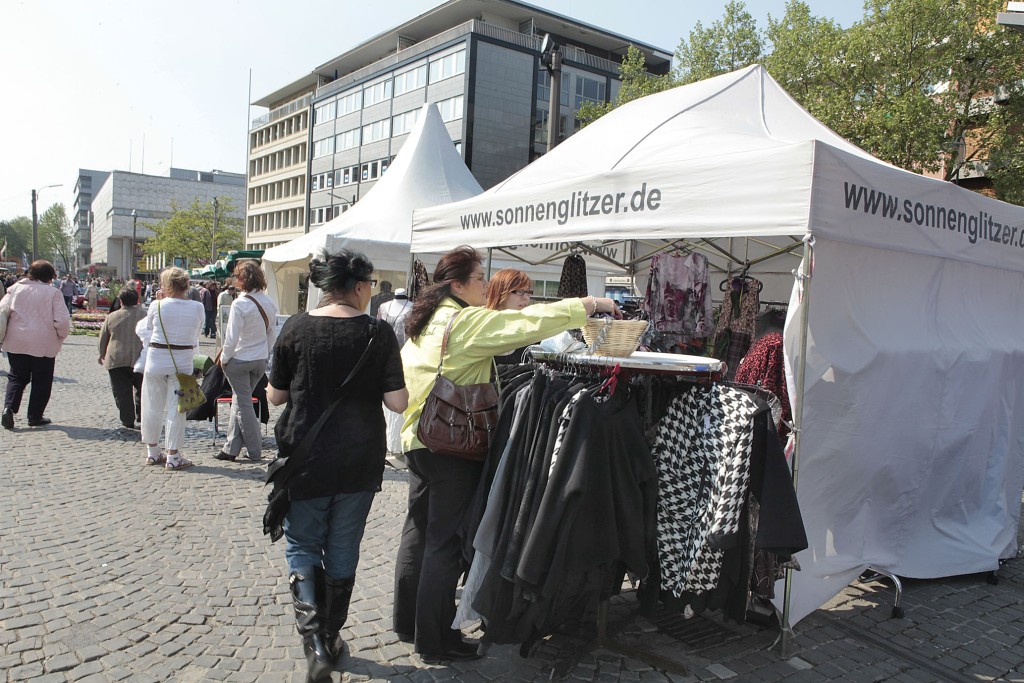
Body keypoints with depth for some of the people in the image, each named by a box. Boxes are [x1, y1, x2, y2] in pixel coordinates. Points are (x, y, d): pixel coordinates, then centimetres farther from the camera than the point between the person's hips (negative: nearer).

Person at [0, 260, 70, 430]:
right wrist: (61, 337, 4)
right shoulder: (53, 293, -9)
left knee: (17, 377, 17)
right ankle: (35, 417, 14)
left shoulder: (15, 289, 2)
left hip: (17, 343, 3)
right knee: (41, 381, 10)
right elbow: (62, 321, -15)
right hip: (44, 344, -3)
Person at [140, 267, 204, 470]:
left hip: (156, 359, 0)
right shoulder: (197, 308, -6)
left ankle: (152, 452, 26)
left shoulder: (157, 307, -8)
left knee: (153, 407, 14)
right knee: (176, 409, 5)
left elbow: (148, 334, 5)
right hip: (182, 362, 0)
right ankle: (173, 456, 8)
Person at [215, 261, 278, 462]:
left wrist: (224, 358, -3)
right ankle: (232, 448, 20)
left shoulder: (240, 304, -18)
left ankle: (254, 451, 9)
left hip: (239, 360, -6)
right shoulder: (269, 303, 1)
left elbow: (232, 337, -17)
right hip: (260, 360, 6)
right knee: (240, 400, 16)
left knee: (243, 403, 4)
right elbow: (272, 334, 8)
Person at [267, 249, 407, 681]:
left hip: (306, 459, 0)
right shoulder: (378, 334, -10)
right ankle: (332, 638, 31)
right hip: (359, 463, 1)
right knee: (343, 550, 17)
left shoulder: (296, 329, -8)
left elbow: (275, 396, 0)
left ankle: (313, 636, -2)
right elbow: (397, 402, -11)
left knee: (303, 546, 15)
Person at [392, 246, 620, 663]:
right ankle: (435, 641, 10)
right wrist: (589, 305, -16)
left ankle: (407, 621, 30)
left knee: (419, 529, 17)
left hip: (417, 439, 9)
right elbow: (527, 322, -22)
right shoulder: (468, 321, -15)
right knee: (446, 541, 0)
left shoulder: (424, 321, 11)